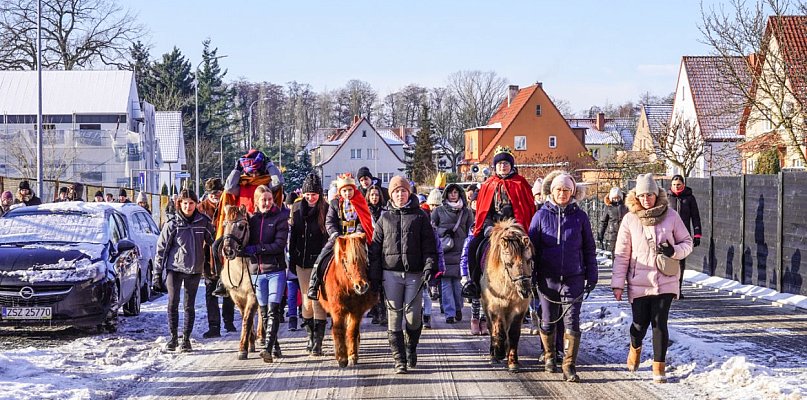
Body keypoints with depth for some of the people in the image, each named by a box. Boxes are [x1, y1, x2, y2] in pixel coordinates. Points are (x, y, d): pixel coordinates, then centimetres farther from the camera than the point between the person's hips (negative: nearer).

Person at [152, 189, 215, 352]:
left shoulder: (203, 222, 1)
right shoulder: (172, 224, -2)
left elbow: (213, 243, 9)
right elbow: (161, 249, 1)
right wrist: (157, 274, -2)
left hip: (195, 270, 1)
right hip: (174, 268, -1)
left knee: (189, 306, 6)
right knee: (173, 303, -4)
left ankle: (186, 338, 14)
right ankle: (173, 337, 6)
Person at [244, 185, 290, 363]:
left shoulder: (279, 218, -1)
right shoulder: (252, 219, 11)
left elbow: (279, 244, -11)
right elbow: (246, 244, 11)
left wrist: (256, 248, -14)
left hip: (275, 269, -4)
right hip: (257, 270, 4)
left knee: (273, 310, -12)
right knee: (263, 311, 8)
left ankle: (268, 348, -20)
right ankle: (272, 345, 18)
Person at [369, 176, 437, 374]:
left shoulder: (420, 216, 7)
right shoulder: (384, 218, 11)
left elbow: (429, 245, 3)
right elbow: (375, 248, 9)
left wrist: (429, 267, -11)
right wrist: (374, 276, 2)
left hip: (414, 273, -1)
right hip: (391, 273, 1)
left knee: (413, 315, -1)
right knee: (394, 316, -1)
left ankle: (411, 348, 26)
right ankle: (399, 359, 3)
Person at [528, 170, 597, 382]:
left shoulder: (580, 216, 3)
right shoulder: (541, 216, 2)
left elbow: (589, 249, 8)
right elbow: (532, 247, 5)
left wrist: (591, 276, 5)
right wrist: (529, 276, 2)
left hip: (573, 278, -1)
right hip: (548, 278, 1)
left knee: (572, 322, -6)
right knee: (548, 320, 13)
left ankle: (570, 367, -4)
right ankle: (549, 357, 34)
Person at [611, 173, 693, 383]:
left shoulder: (671, 216, -2)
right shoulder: (630, 220, -1)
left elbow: (687, 242, 7)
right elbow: (621, 254, 2)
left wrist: (674, 251, -15)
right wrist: (618, 283, 0)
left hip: (665, 282, 0)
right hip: (639, 283, 0)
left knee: (660, 324, -3)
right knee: (639, 324, 5)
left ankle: (659, 368, 9)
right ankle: (635, 347, 39)